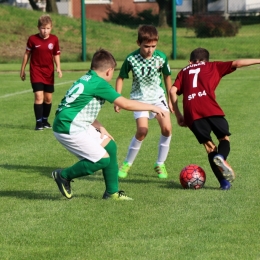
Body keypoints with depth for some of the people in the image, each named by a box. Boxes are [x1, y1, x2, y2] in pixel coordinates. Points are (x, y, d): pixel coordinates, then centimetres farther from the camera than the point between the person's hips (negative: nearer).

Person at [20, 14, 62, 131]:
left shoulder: (54, 39, -4)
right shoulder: (32, 39, -10)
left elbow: (56, 55, 7)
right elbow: (27, 54, 2)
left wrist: (58, 68, -7)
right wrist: (22, 70, 6)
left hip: (49, 72, 3)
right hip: (36, 72, -3)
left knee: (48, 98, 9)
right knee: (39, 96, -14)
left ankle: (45, 120, 26)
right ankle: (38, 122, -10)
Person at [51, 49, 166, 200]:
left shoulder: (88, 79, 13)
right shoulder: (99, 84, -15)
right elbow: (125, 104, -15)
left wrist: (100, 128, 8)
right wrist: (152, 107, -4)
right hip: (69, 129, -10)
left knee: (110, 146, 14)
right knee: (103, 159, -7)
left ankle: (112, 192, 20)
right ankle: (64, 176, 6)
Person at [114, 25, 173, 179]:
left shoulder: (161, 57, -12)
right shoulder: (132, 59, -18)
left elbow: (167, 76, 6)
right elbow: (121, 78, -3)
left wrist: (170, 99, 11)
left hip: (158, 96, 2)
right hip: (140, 98, -2)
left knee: (167, 128, -13)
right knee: (142, 131, -18)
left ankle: (160, 164, 5)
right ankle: (127, 164, 1)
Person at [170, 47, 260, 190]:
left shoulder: (184, 72, 29)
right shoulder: (213, 66, 25)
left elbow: (173, 91, 14)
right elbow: (236, 63, 16)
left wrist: (178, 114, 18)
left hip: (191, 112, 2)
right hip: (210, 108, -2)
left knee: (209, 146, 9)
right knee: (224, 138, 12)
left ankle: (223, 181, -5)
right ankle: (221, 157, -24)